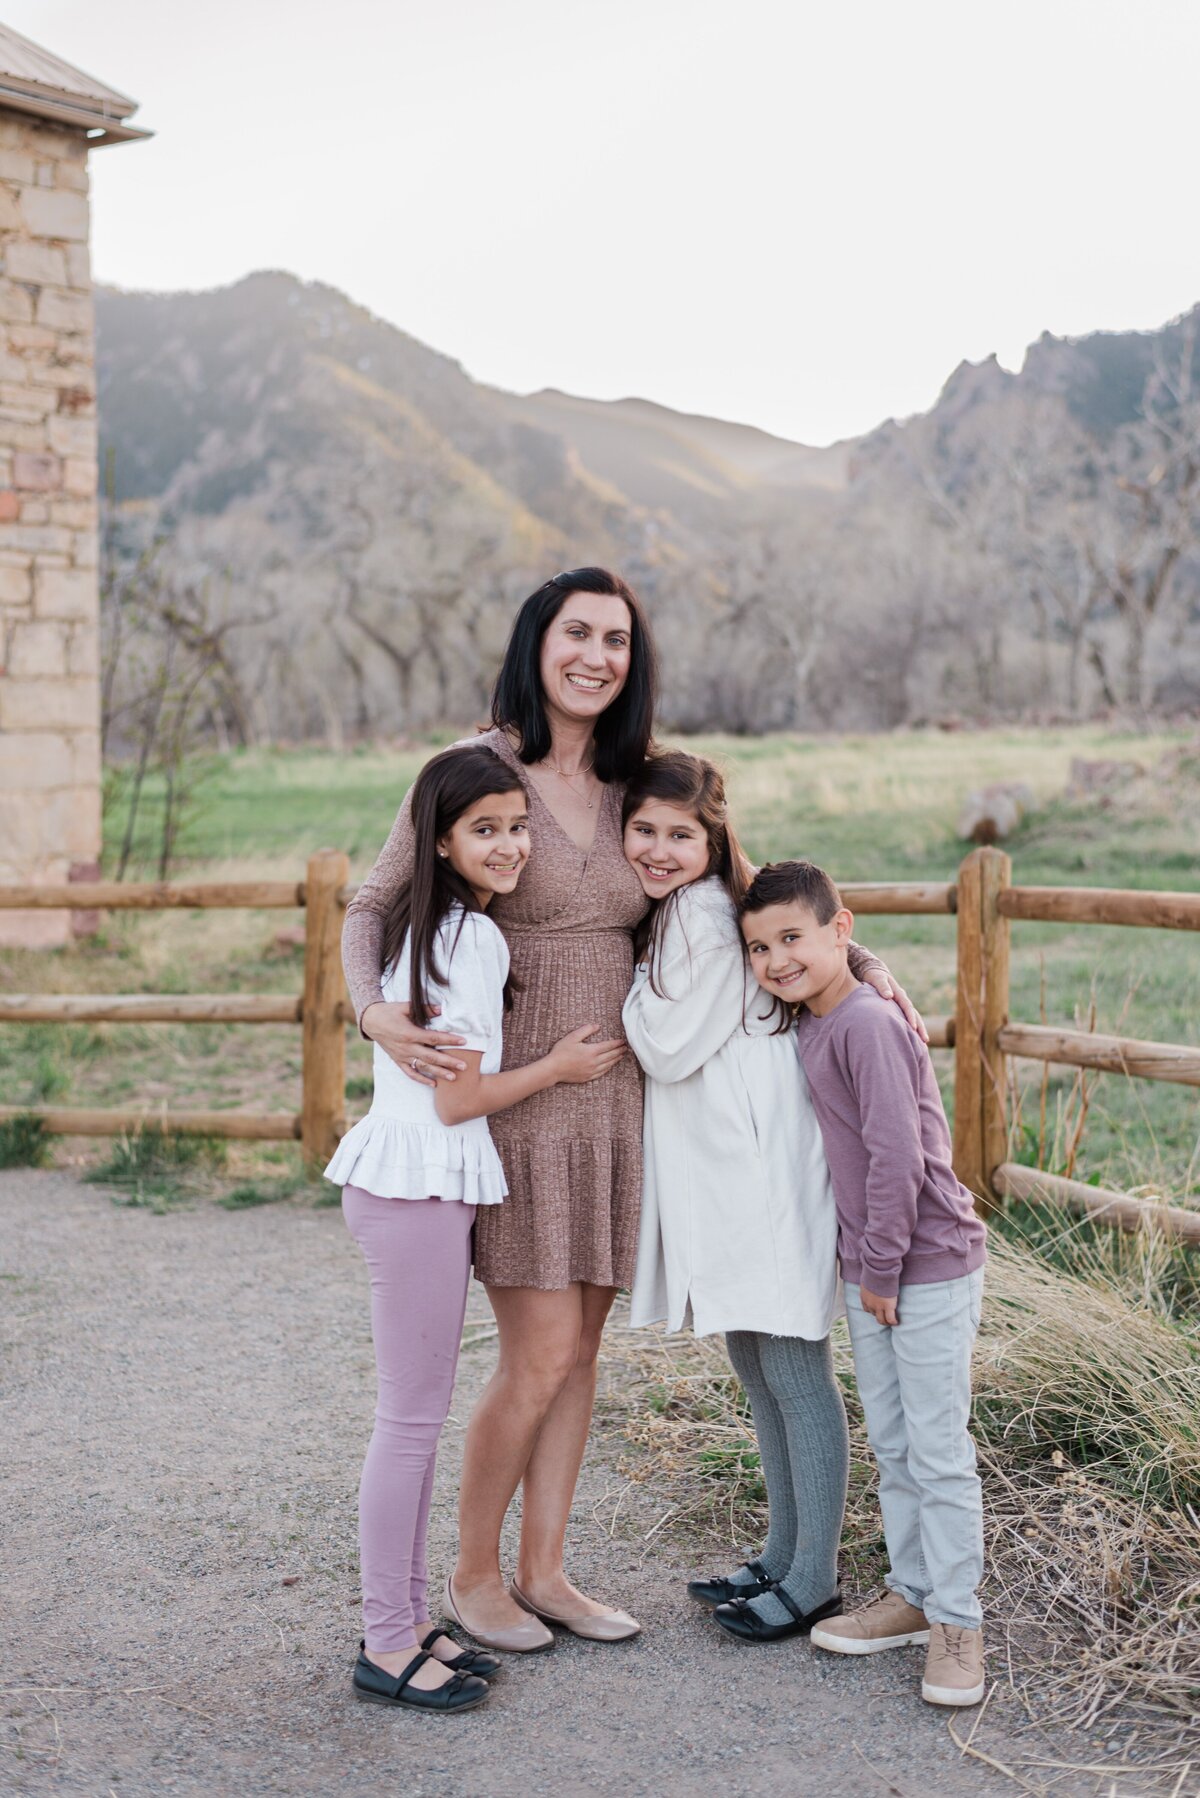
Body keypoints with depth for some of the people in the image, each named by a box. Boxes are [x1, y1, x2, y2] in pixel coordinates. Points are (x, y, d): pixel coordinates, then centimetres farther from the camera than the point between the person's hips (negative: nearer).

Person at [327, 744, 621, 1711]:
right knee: (413, 1416, -2)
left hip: (416, 1185, 10)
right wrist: (559, 1066, -2)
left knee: (420, 1412, 15)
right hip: (423, 1189, -10)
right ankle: (387, 1645, 8)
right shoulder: (472, 935, -16)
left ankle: (408, 1619, 24)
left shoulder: (430, 923, 12)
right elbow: (457, 1097, -16)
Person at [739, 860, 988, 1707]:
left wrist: (882, 1266, -15)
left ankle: (957, 1621, 11)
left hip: (931, 1266, -9)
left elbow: (898, 1156, -22)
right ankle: (913, 1593, 29)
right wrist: (864, 1267, 10)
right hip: (869, 1268, 9)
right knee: (892, 1447, 17)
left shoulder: (867, 1024, -20)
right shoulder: (808, 1025, 7)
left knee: (940, 1451, 0)